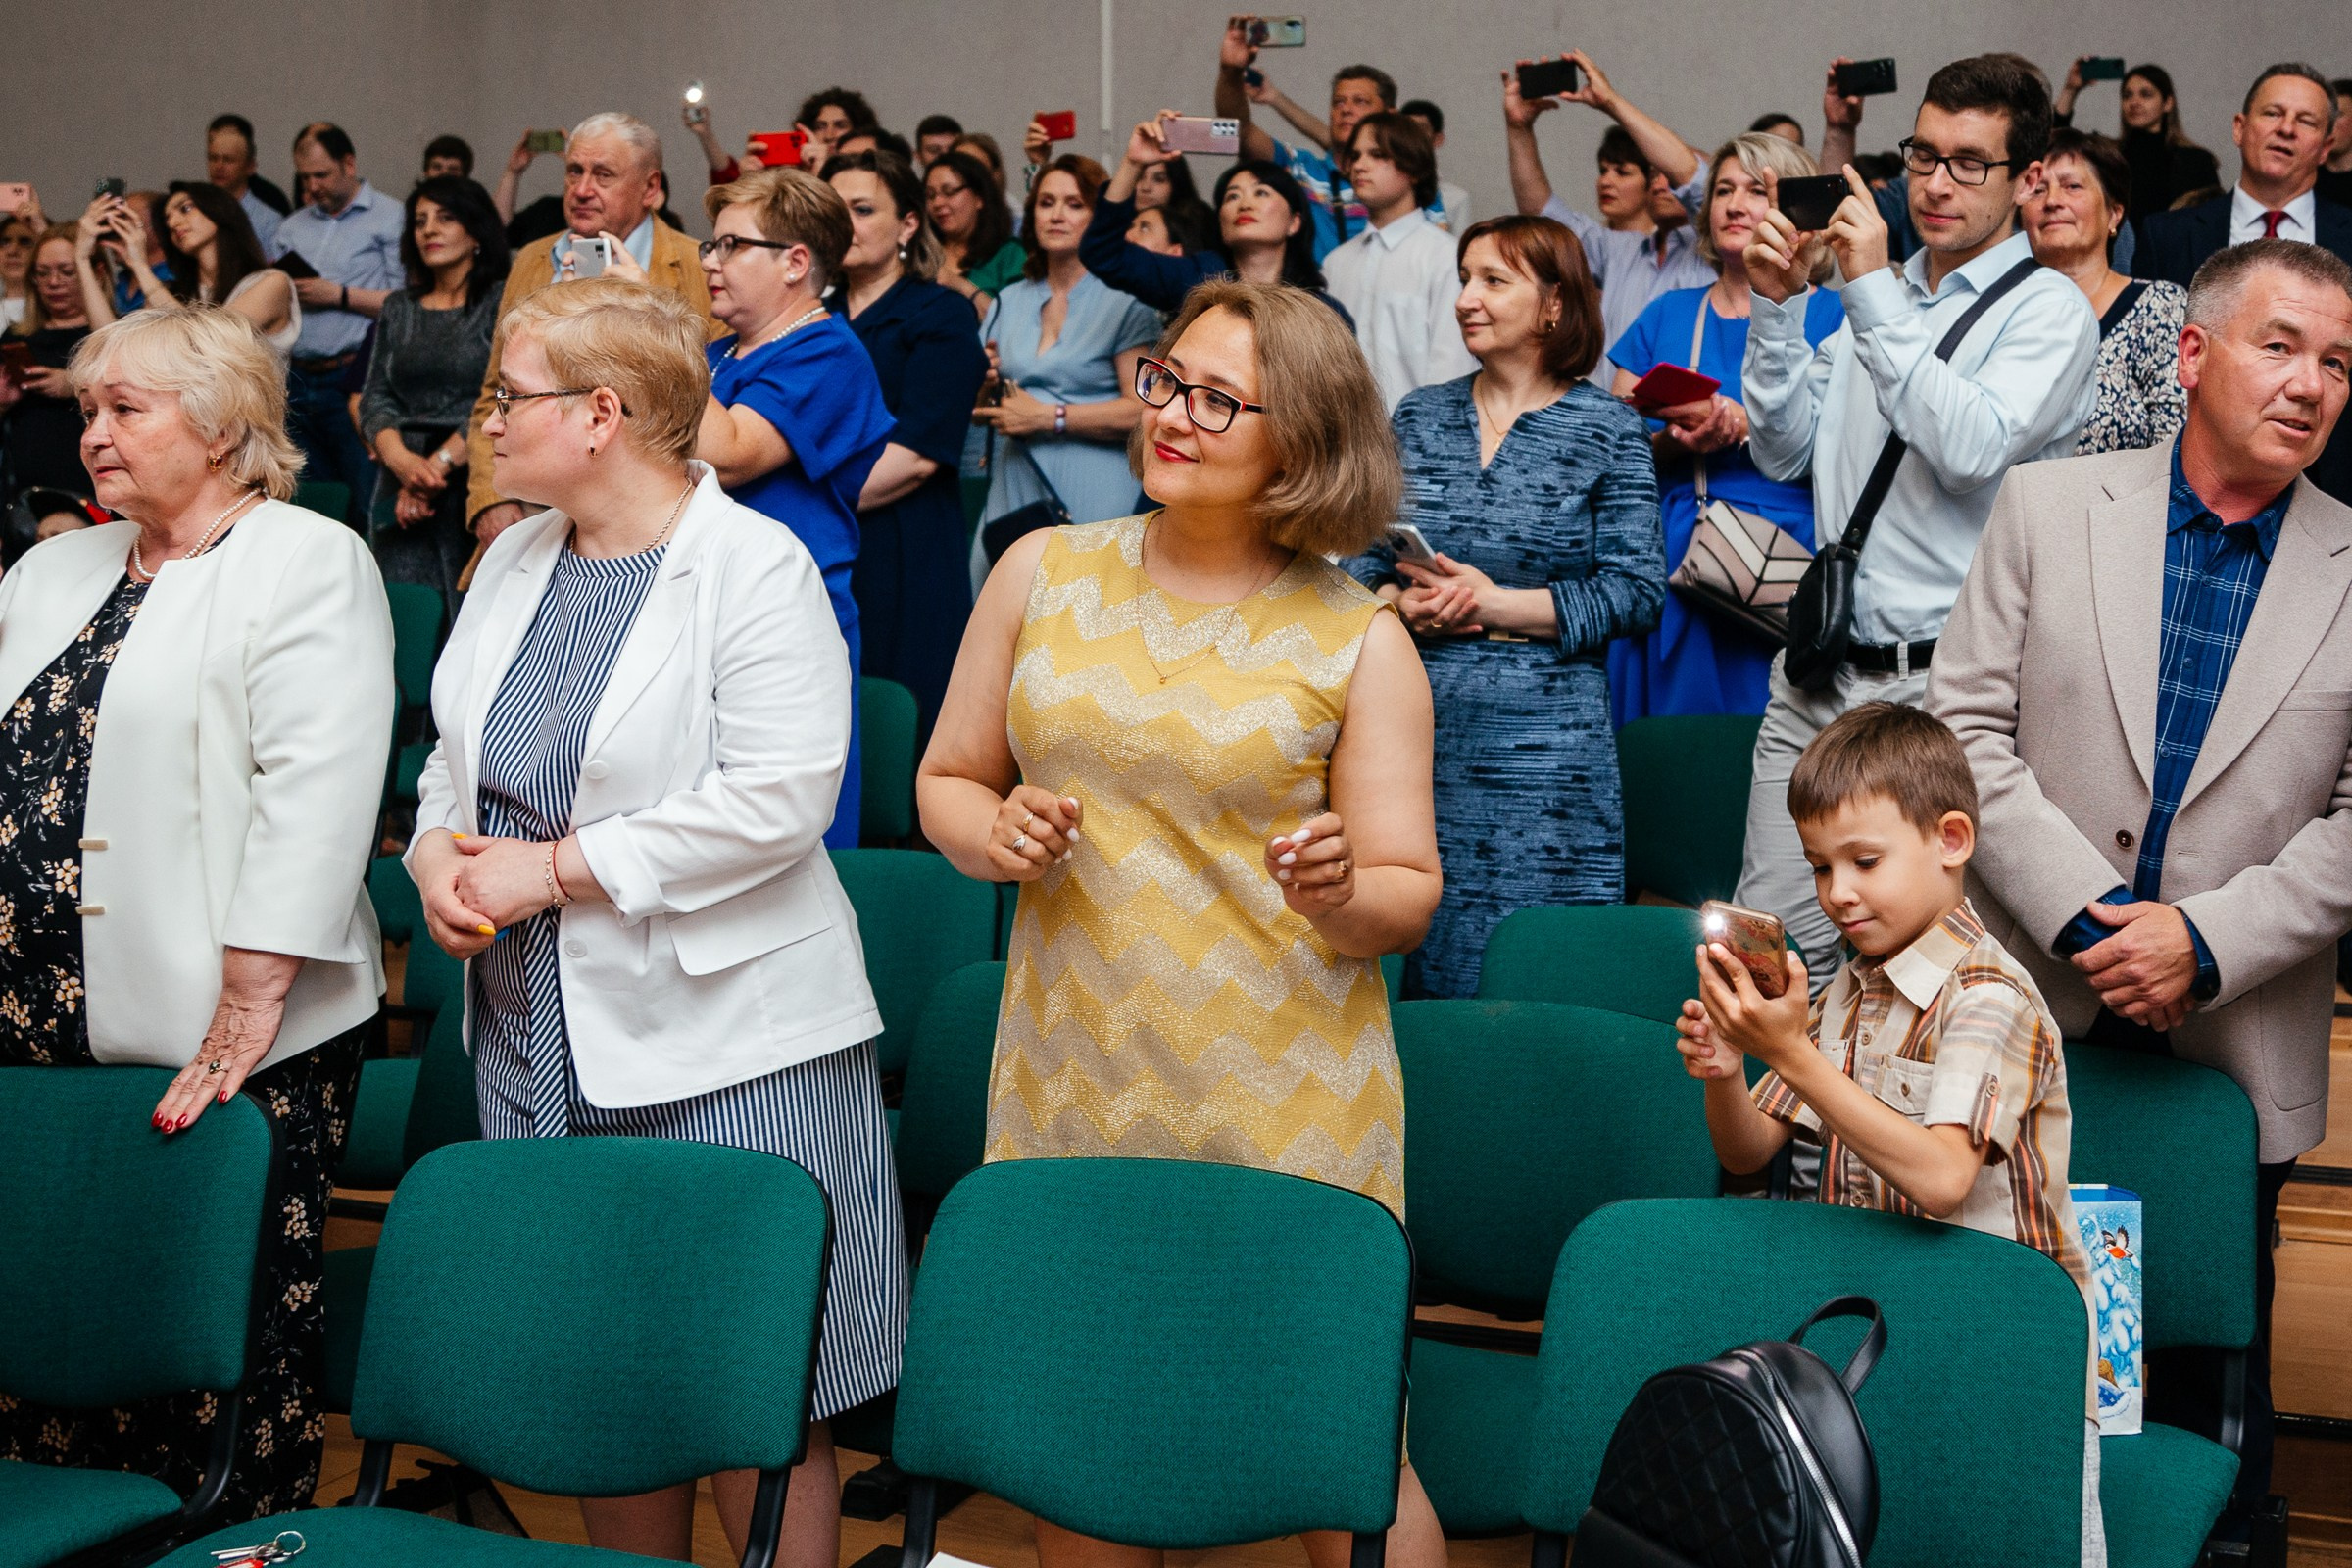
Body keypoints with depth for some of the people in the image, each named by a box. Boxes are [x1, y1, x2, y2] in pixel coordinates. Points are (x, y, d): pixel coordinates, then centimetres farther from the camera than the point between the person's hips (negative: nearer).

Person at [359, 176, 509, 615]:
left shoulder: (501, 300, 0)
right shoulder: (399, 309, 17)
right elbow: (375, 398, 11)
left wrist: (439, 464, -13)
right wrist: (400, 459, -9)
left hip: (473, 483, -5)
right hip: (402, 496, 5)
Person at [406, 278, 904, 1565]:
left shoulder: (756, 568, -11)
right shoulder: (518, 556, 13)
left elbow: (779, 796, -21)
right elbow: (459, 755, 22)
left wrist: (555, 867, -18)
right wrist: (437, 847, -2)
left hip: (723, 1048, -7)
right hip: (537, 1038, 7)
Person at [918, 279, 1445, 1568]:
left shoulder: (1359, 641, -1)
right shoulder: (1042, 573, 7)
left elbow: (1407, 894, 1)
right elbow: (946, 778, 15)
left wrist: (1344, 893, -22)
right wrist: (993, 832, -7)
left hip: (1286, 1111, -2)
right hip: (1070, 1083, 3)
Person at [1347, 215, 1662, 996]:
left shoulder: (1608, 428, 1)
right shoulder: (1419, 417, 13)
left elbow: (1637, 592, -5)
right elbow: (1362, 560, 13)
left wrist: (1497, 604, -12)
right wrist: (1402, 605, -8)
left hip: (1544, 745, -3)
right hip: (1417, 732, 3)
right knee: (1408, 954, 3)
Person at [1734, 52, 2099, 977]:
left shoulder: (2048, 310, -3)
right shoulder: (1873, 294, 16)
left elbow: (1973, 450, -20)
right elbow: (1782, 453, 14)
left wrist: (1874, 296, -17)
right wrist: (1776, 304, 3)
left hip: (1942, 686, -5)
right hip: (1818, 677, 6)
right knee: (1774, 939, 5)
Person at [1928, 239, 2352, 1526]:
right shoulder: (2048, 508, 2)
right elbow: (1967, 726, -3)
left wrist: (2207, 940, -14)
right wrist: (2083, 917, -13)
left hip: (2235, 1050, 0)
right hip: (2035, 1017, 0)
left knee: (2212, 1364, 10)